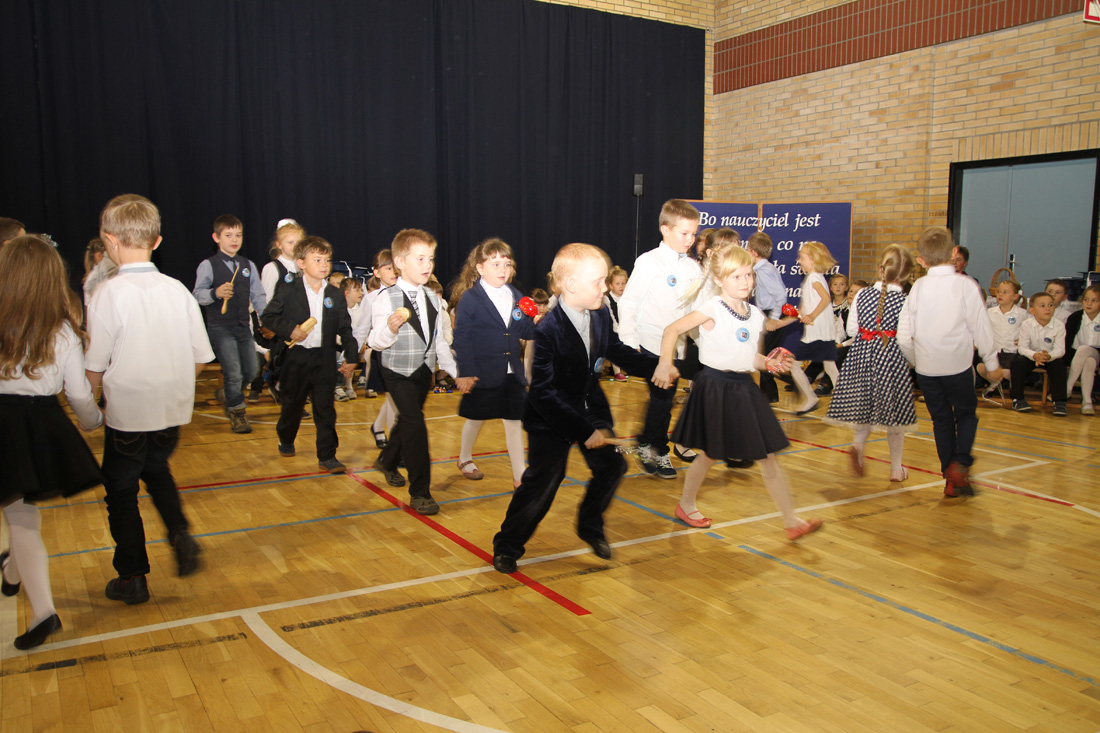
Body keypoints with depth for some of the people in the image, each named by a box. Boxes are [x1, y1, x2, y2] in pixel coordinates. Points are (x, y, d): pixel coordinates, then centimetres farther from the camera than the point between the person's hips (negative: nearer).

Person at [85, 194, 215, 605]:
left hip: (127, 413, -4)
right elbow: (201, 357, 1)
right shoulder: (177, 290, -3)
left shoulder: (108, 294, -15)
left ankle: (132, 578, 22)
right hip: (173, 408, 4)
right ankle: (180, 533, 10)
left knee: (121, 490, 14)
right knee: (157, 470, 29)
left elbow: (95, 369, -13)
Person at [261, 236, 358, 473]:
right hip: (296, 358, -1)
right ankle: (286, 440, 41)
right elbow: (267, 317, -1)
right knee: (292, 404, 15)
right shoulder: (288, 293, -4)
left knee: (325, 409, -2)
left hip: (325, 359, 1)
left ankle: (327, 455, 4)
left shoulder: (335, 295, 4)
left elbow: (345, 328, 6)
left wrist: (351, 356, -1)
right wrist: (289, 330, -16)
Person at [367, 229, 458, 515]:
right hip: (398, 372, -7)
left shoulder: (433, 299, 5)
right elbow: (376, 342, -19)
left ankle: (387, 461, 50)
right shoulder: (387, 299, -16)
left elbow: (440, 340, 12)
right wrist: (390, 327, -38)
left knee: (407, 420, 22)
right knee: (415, 425, -15)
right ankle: (420, 493, -6)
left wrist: (456, 372, 10)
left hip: (424, 371, 7)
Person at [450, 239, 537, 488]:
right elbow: (462, 338, -12)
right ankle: (465, 458, 40)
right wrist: (465, 373, -16)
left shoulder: (516, 297, 7)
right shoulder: (469, 298, -10)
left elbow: (524, 330, 10)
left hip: (512, 373, 5)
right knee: (476, 418, 13)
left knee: (514, 420, 5)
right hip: (482, 373, -4)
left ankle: (520, 475, 12)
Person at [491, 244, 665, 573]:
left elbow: (617, 351, 15)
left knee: (611, 465, 11)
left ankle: (590, 526, 36)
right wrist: (584, 432, -28)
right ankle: (506, 546, 15)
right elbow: (545, 393, -28)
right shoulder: (548, 330, -28)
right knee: (542, 482, -5)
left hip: (591, 408, 7)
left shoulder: (601, 316, -6)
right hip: (551, 419, -7)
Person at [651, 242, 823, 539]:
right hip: (715, 388, -5)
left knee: (768, 458, 6)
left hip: (744, 389, 6)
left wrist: (770, 363, -2)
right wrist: (665, 364, -17)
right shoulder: (712, 309, -10)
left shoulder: (756, 315, 9)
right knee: (708, 455, 9)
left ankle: (792, 521, 12)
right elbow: (672, 330, -8)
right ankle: (686, 506, 32)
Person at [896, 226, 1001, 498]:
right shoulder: (965, 285, -8)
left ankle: (951, 479, 15)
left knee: (941, 420, 12)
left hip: (926, 367, 2)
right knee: (966, 414, 15)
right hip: (958, 366, -2)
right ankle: (960, 463, -6)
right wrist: (992, 363, 7)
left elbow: (904, 335, -1)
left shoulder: (918, 287, -1)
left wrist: (914, 361, 16)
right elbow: (981, 328, -4)